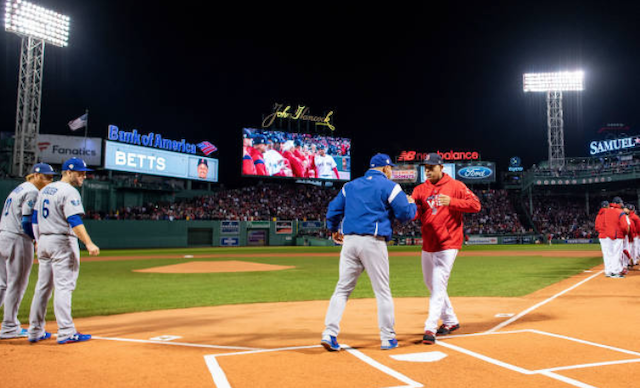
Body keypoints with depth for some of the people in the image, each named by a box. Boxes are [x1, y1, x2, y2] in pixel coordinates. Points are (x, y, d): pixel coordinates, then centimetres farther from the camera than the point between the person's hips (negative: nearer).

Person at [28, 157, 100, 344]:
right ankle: (66, 332, -7)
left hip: (44, 242, 9)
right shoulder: (69, 192, -12)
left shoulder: (45, 190, 16)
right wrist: (89, 243, -29)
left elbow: (35, 218, 19)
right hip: (63, 242, -9)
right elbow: (74, 220, -23)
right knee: (63, 286, -8)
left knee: (43, 286, 13)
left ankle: (35, 331, 20)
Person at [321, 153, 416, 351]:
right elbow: (405, 214, -1)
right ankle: (388, 338, 14)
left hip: (349, 241, 4)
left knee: (342, 288, 8)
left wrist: (334, 230, 32)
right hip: (373, 241, -4)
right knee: (382, 290, 6)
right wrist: (412, 204, 22)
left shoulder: (350, 185, 17)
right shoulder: (389, 186, 2)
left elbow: (333, 210, 15)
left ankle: (329, 333, 1)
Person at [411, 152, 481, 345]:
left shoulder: (455, 186, -3)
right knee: (431, 285, 16)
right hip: (427, 245, 6)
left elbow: (476, 205, -10)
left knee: (438, 286, -11)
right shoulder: (420, 189, 6)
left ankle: (430, 328, -8)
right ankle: (451, 321, 34)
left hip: (447, 245, -6)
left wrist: (451, 201, -22)